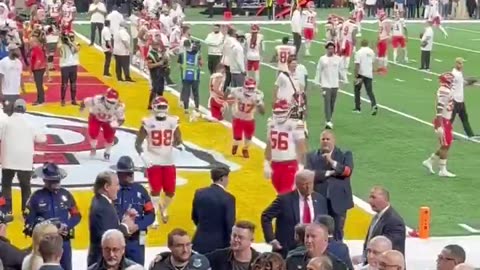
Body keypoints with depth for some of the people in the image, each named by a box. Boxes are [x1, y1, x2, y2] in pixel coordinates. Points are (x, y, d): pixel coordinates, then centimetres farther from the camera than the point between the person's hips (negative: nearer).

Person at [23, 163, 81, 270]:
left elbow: (76, 216, 6)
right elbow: (29, 220, -7)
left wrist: (66, 226, -12)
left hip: (64, 240, 2)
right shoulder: (37, 196, -6)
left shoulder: (66, 194, 2)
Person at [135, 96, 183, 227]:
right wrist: (143, 156, -19)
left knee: (170, 192, 6)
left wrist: (179, 145, -15)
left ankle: (163, 208, 37)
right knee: (155, 191, -5)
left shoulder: (173, 122, -1)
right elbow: (138, 144, -5)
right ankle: (153, 217, 12)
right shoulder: (147, 123, -8)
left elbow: (178, 140, 8)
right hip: (153, 162, -3)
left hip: (169, 162, 3)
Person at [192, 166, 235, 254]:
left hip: (200, 243, 5)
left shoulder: (199, 193, 2)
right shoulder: (228, 198, -14)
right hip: (219, 243, -5)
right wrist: (231, 245, -1)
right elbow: (230, 224, -13)